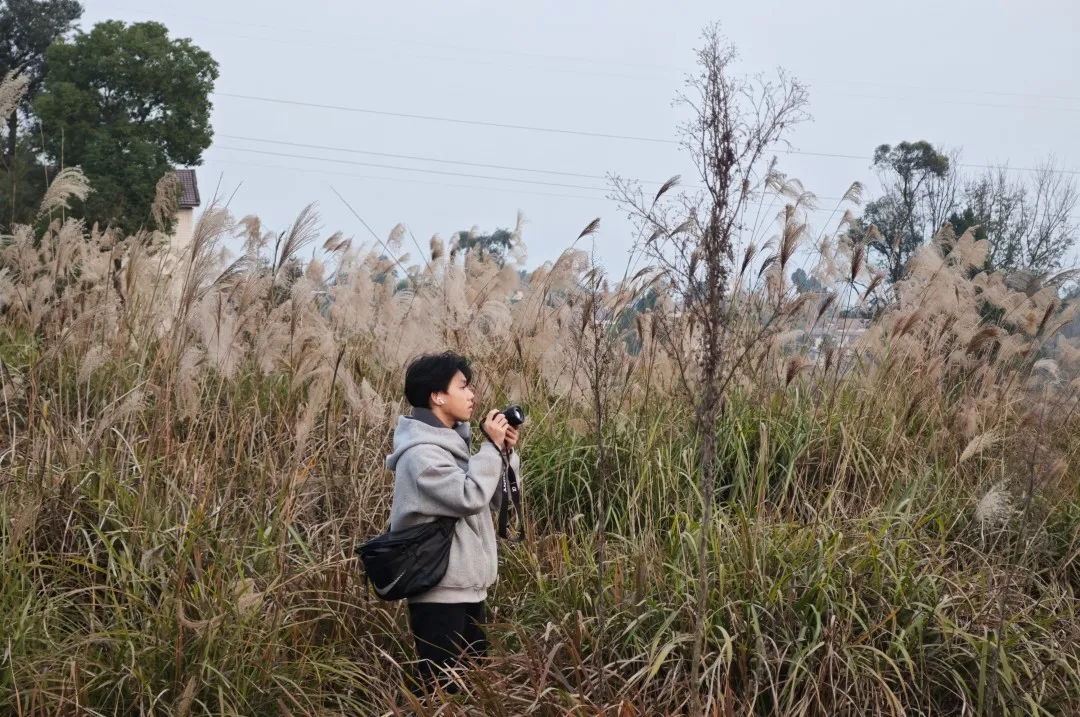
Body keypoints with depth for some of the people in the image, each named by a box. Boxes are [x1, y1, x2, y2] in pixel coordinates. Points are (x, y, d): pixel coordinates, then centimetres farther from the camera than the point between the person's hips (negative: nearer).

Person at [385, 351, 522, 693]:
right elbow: (470, 497, -23)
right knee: (442, 686, -6)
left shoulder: (452, 441, 13)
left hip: (468, 586, 10)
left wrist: (506, 453, 3)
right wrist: (491, 447, -14)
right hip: (439, 590, -10)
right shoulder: (421, 453, -17)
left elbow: (495, 498, 17)